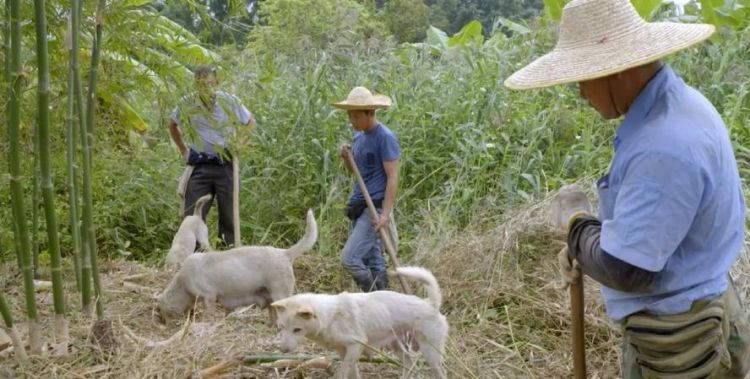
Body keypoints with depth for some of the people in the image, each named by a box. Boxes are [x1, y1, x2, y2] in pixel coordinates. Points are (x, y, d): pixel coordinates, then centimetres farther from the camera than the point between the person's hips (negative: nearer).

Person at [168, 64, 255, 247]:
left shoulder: (230, 101, -5)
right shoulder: (186, 104, -3)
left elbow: (250, 122, 11)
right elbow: (173, 125, 16)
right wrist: (183, 150, 10)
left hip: (226, 165, 0)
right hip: (199, 165, 1)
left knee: (229, 215, 8)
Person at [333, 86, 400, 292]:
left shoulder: (385, 137, -12)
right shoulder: (358, 136, 12)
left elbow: (392, 178, -15)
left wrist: (386, 213, -22)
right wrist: (345, 157, 2)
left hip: (375, 206, -8)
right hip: (359, 205, 8)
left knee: (349, 258, -16)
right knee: (372, 261, 10)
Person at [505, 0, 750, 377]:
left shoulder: (664, 145, -32)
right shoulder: (673, 105, 2)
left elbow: (623, 270, -30)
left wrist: (575, 219, -13)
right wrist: (589, 244, 1)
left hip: (676, 340, -9)